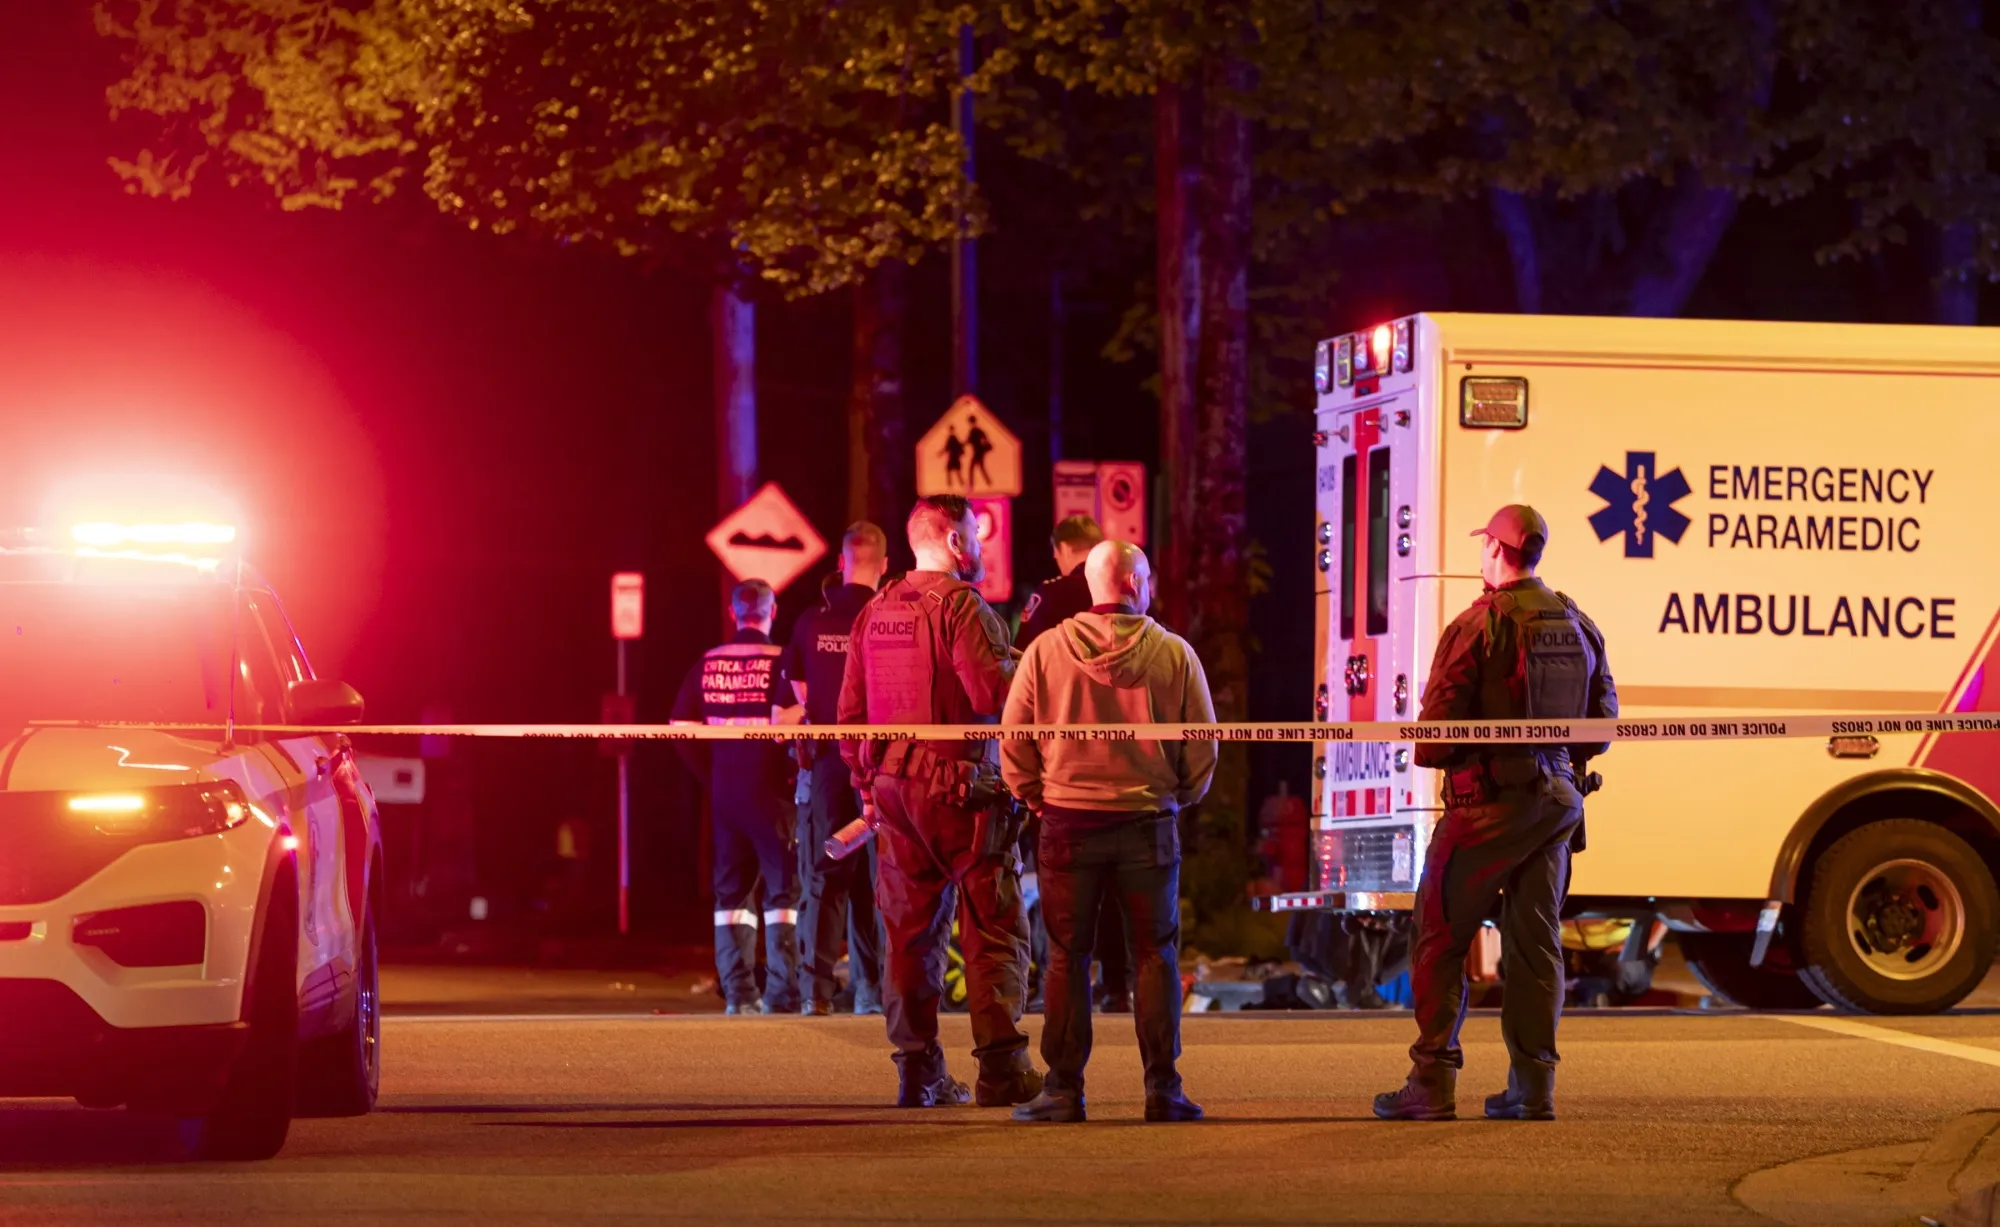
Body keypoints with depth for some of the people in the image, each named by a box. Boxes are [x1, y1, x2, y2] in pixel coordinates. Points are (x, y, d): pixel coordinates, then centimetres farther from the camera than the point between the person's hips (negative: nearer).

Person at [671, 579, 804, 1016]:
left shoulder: (707, 664, 6)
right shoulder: (779, 660, -9)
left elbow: (681, 727, 5)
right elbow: (782, 721, -20)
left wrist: (711, 772, 12)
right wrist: (793, 765, -4)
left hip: (724, 793, 4)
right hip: (770, 791, -4)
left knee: (731, 892, 11)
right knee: (783, 889, 1)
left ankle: (737, 991, 9)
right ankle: (781, 991, -4)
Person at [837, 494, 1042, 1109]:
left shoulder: (874, 612, 12)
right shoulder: (961, 605, -11)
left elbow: (850, 711, 15)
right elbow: (993, 692, -21)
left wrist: (868, 781, 22)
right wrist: (1022, 664, -2)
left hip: (893, 782, 7)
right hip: (960, 784, -7)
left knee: (910, 929, 10)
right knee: (993, 927, -3)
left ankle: (918, 1070, 11)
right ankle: (1001, 1068, -9)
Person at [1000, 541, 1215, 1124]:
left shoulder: (1046, 650, -2)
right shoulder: (1174, 654, -3)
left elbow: (1013, 741, 0)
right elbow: (1203, 746, 1)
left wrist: (1038, 798, 13)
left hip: (1067, 821, 0)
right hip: (1149, 822, 0)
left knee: (1066, 956, 6)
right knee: (1155, 954, 7)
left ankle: (1063, 1088, 4)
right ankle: (1162, 1087, 5)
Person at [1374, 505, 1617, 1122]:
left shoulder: (1479, 625, -12)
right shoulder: (1579, 625, 9)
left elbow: (1439, 724, -14)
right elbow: (1602, 718, 14)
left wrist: (1429, 754, 7)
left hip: (1489, 800, -6)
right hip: (1558, 798, 6)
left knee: (1440, 937, 1)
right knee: (1535, 942, 10)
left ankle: (1433, 1085, -3)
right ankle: (1533, 1087, 8)